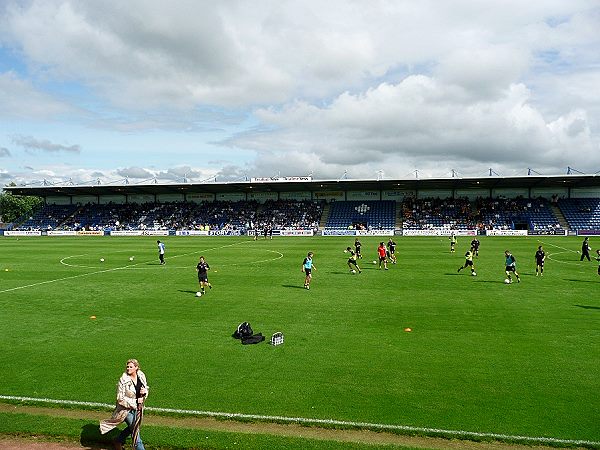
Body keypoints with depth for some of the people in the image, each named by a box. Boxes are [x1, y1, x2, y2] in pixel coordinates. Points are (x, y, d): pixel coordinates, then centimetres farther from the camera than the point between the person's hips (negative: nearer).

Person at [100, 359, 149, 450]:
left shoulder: (141, 376, -5)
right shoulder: (123, 380, -21)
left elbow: (146, 388, 9)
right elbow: (120, 398, -19)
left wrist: (144, 391, -15)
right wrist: (135, 402, -21)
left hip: (137, 408, 6)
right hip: (126, 408, -6)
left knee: (132, 427, 19)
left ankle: (118, 441, 42)